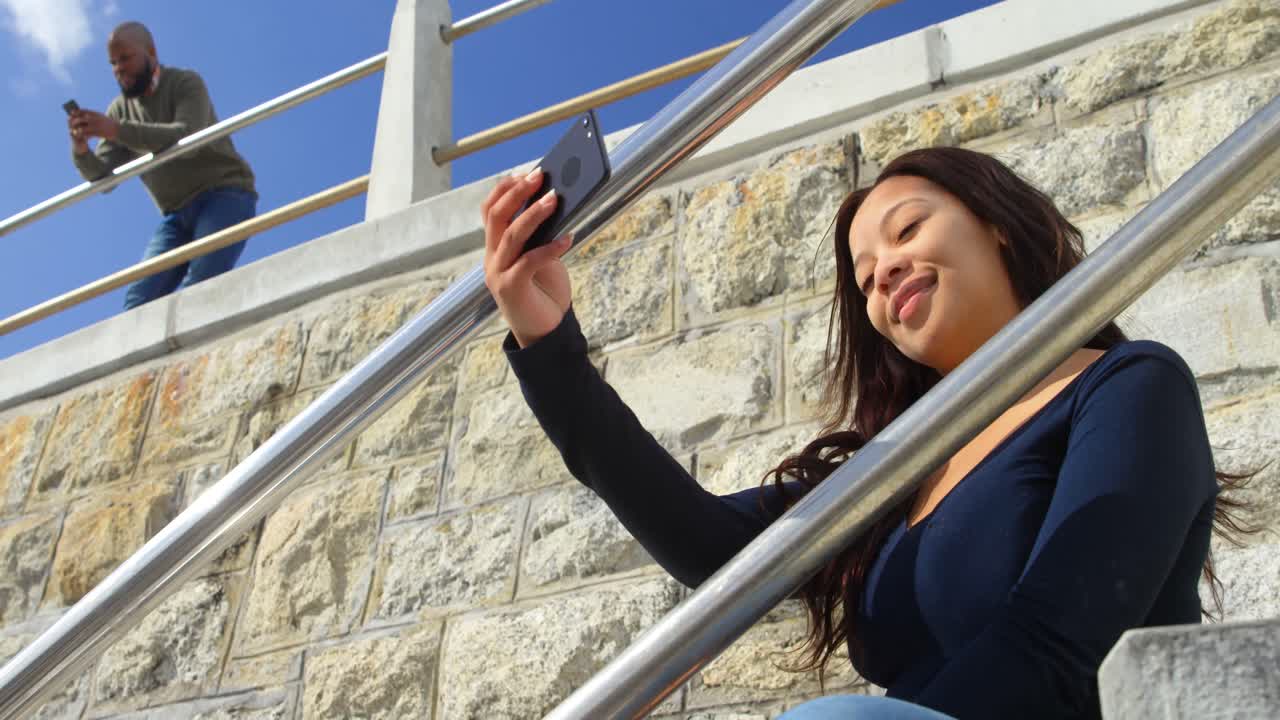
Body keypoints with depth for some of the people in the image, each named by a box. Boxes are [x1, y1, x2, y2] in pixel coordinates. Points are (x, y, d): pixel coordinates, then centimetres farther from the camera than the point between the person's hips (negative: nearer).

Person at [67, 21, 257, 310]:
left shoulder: (186, 83, -5)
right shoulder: (119, 110, 11)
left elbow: (187, 138, -25)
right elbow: (103, 176, 4)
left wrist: (116, 131, -32)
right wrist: (81, 150, -19)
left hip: (225, 195, -6)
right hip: (178, 214, 6)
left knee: (197, 290, -28)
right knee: (139, 299, -12)